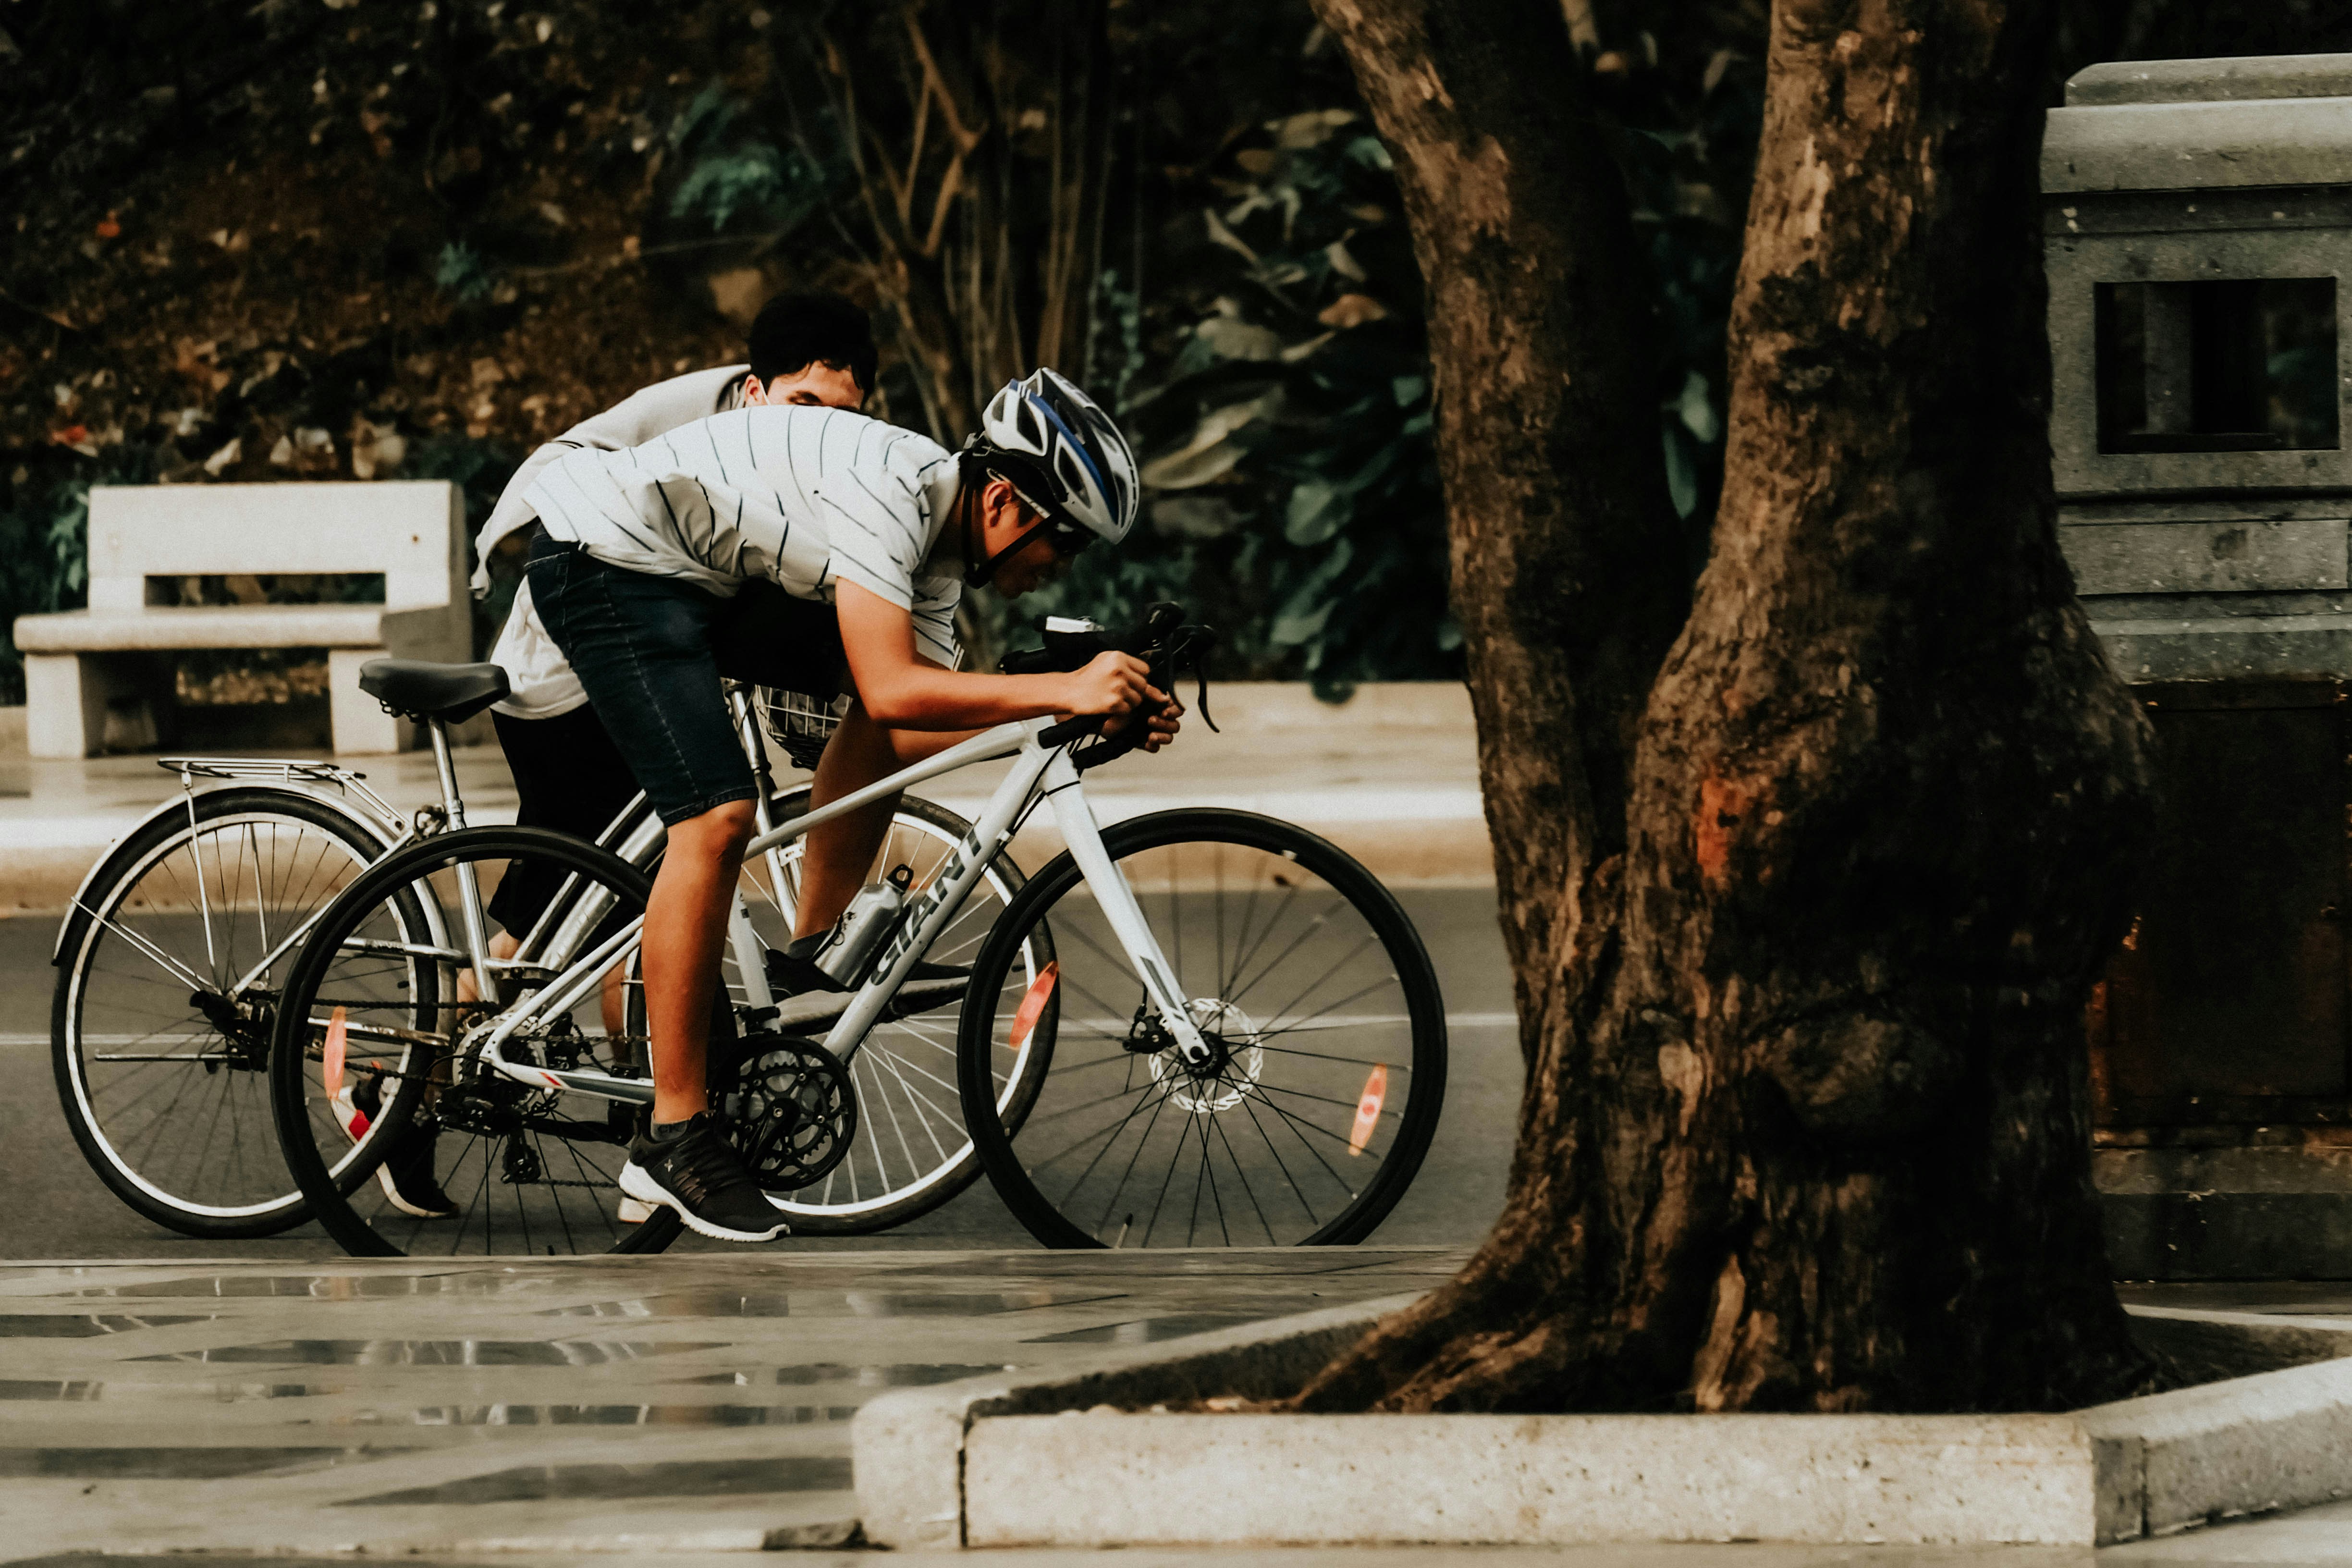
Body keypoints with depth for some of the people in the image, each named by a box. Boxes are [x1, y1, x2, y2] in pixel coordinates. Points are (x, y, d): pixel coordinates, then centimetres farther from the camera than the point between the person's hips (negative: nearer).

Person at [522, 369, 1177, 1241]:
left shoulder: (941, 544, 3)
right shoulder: (889, 490, -26)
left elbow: (914, 723, 4)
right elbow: (894, 693, -33)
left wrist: (1093, 716, -5)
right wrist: (1062, 692, -34)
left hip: (699, 575, 10)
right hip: (604, 560, -10)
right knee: (719, 818, -20)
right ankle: (673, 1139, -16)